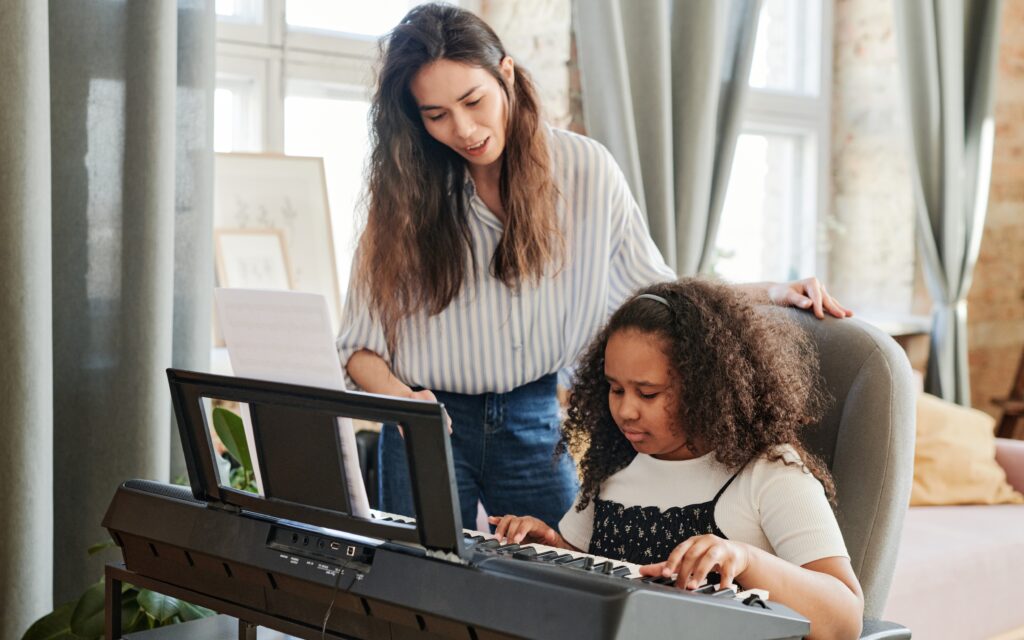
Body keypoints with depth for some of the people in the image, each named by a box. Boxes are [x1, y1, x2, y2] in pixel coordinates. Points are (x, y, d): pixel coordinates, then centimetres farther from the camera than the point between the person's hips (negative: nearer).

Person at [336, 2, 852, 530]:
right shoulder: (404, 191, -4)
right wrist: (402, 398, -21)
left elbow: (655, 295, 4)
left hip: (537, 422, 0)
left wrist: (770, 295, -7)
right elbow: (360, 346, -2)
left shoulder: (582, 169, -4)